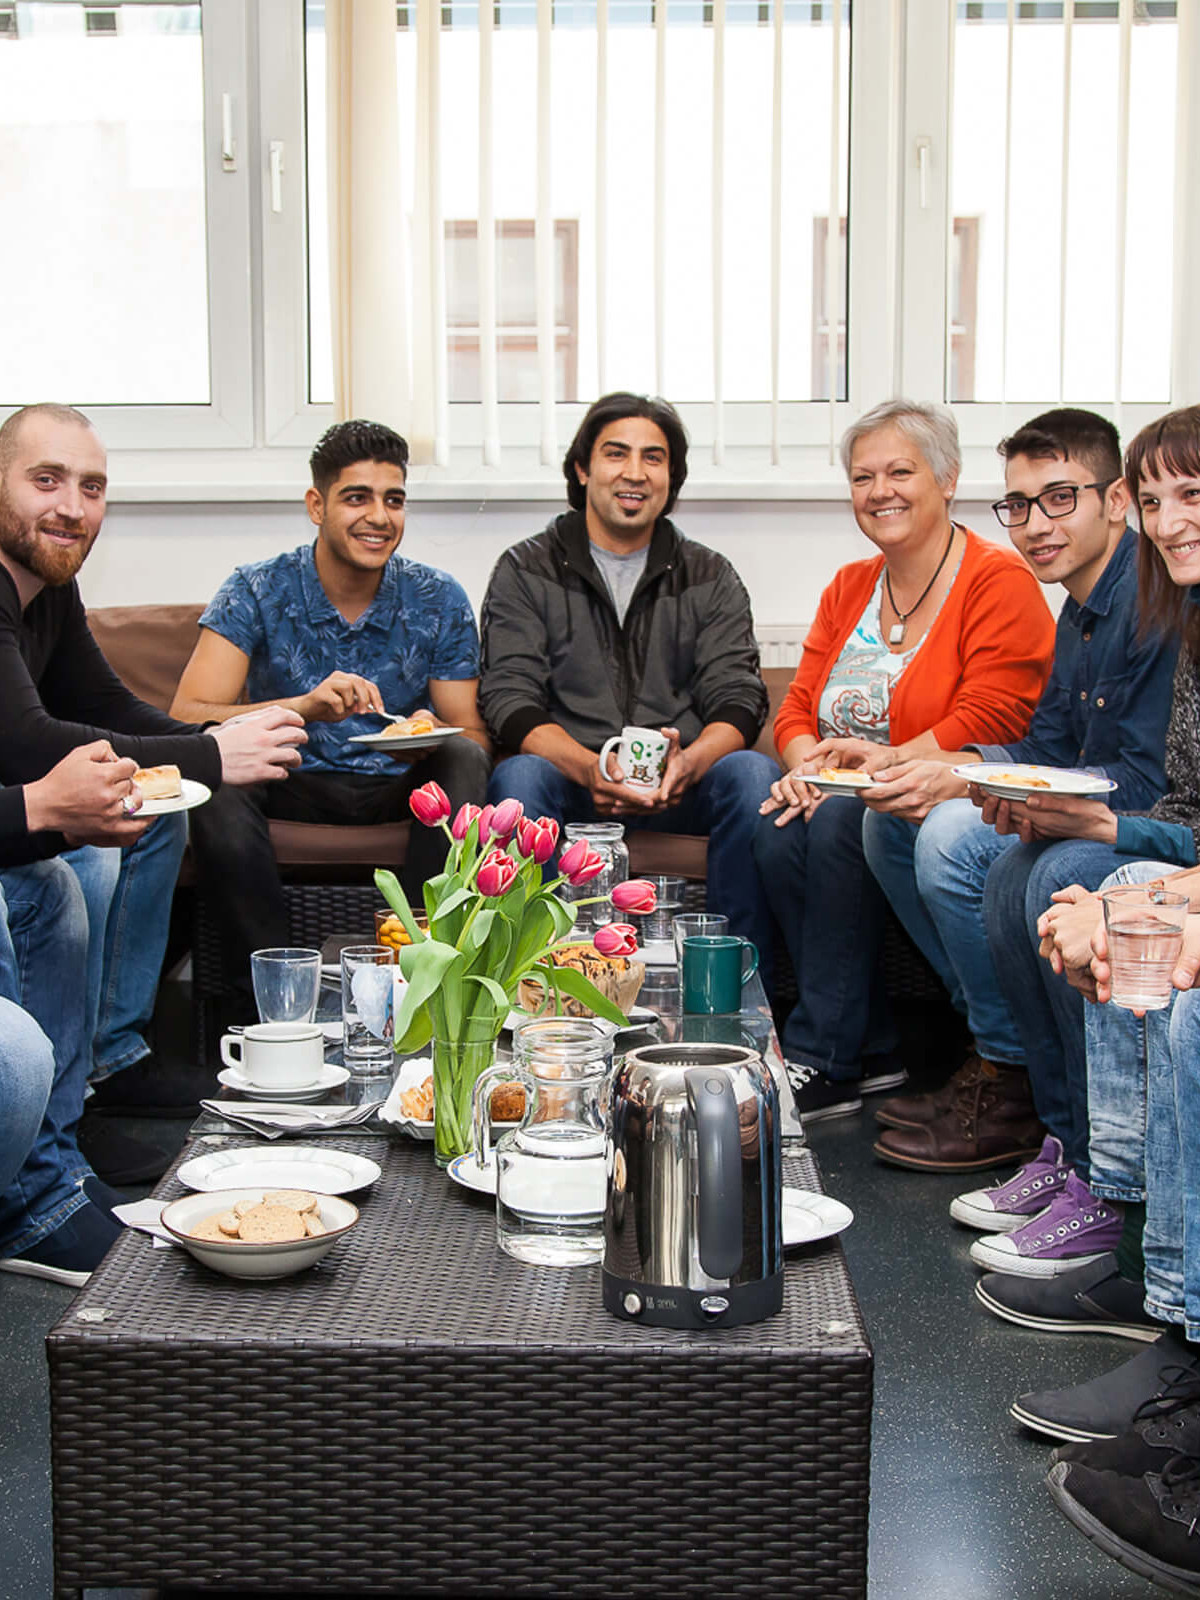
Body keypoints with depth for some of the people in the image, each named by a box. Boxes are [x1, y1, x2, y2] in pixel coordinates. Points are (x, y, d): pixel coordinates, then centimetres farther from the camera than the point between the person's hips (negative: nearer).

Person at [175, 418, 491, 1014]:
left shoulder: (438, 601, -3)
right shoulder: (258, 592, -9)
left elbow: (471, 733, -2)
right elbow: (185, 717, -21)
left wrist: (435, 739, -29)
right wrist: (302, 707, -38)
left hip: (399, 787, 1)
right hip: (292, 786, -1)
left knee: (461, 760, -28)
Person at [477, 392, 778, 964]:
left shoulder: (711, 577, 12)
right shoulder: (525, 571, 7)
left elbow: (737, 699, 0)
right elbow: (510, 699, -5)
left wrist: (688, 763, -24)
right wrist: (590, 769, -26)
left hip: (681, 784, 2)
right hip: (568, 775, -1)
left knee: (753, 773, -28)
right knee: (517, 776, -33)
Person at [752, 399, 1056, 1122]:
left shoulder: (1000, 580, -6)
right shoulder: (849, 588, 15)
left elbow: (990, 721, -16)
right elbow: (798, 709, 11)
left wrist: (888, 762, -23)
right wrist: (808, 766, -12)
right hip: (843, 796, 6)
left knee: (841, 822, -32)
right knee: (778, 834, -25)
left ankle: (821, 1060, -24)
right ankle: (874, 1053, -15)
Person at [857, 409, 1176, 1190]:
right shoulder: (1083, 610, 13)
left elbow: (1146, 782, -25)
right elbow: (1046, 750, 13)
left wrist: (961, 783, -23)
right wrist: (908, 769, -3)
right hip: (1089, 822, 11)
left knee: (956, 840, -27)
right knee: (890, 823, 6)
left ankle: (1011, 1084, -10)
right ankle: (994, 1045, 6)